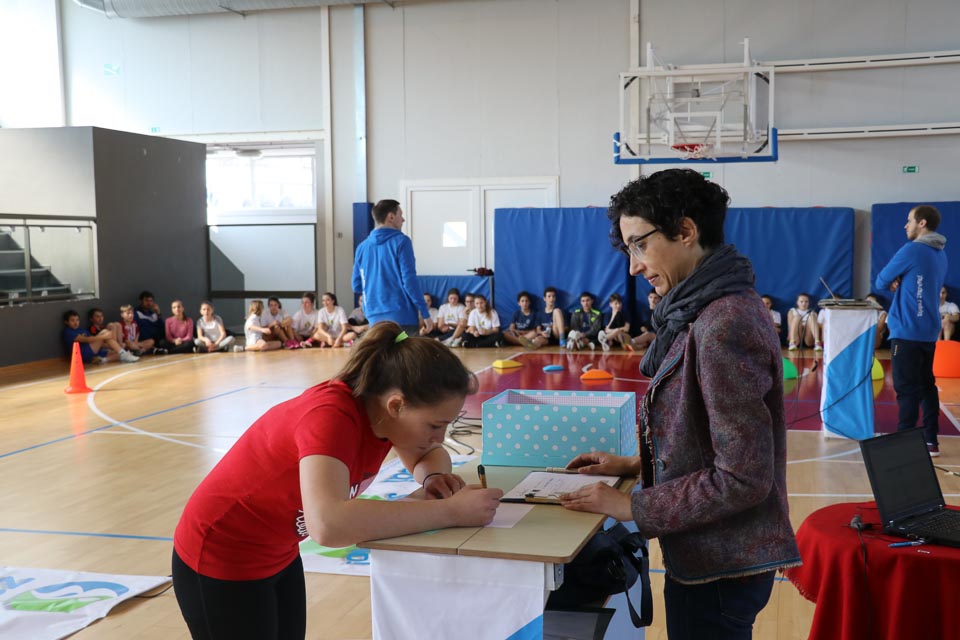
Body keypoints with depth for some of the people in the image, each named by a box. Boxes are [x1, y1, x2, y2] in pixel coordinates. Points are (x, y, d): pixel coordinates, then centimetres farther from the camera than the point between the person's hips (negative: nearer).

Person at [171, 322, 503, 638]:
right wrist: (450, 511, -44)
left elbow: (429, 455, 7)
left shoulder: (380, 406, -12)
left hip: (279, 555, 7)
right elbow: (328, 525, -50)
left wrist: (435, 478, -17)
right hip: (221, 561, -7)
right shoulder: (331, 416, -35)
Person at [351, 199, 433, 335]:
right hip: (402, 316, -5)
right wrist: (425, 314, -9)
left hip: (375, 318, 6)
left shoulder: (362, 247, 10)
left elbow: (357, 286, 14)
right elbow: (409, 280, -12)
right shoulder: (400, 242, -6)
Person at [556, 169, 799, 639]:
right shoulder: (708, 309, 7)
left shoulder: (724, 324, -24)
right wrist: (637, 464, 8)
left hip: (720, 568, -9)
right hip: (709, 555, 9)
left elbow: (742, 477, -24)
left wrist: (631, 507, -18)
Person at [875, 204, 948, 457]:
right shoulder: (940, 254, 14)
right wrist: (899, 282, 0)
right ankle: (930, 440, 17)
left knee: (907, 388, -5)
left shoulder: (911, 251, -13)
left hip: (907, 331, -8)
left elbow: (880, 281, -6)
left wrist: (893, 282, 13)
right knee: (926, 386, 13)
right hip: (929, 331, 8)